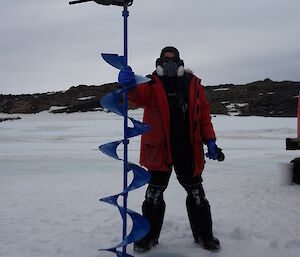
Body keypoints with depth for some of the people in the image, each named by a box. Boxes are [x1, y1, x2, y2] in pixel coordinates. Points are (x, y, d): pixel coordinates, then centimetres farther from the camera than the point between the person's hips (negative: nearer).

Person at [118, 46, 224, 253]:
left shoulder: (193, 84, 6)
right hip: (159, 148, -1)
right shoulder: (152, 84, -1)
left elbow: (204, 114, 8)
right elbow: (138, 98, -21)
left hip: (188, 149, 2)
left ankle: (203, 234, 29)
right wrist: (129, 85, -44)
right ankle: (149, 236, 24)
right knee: (154, 194, 8)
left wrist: (210, 141, 2)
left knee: (196, 193, 12)